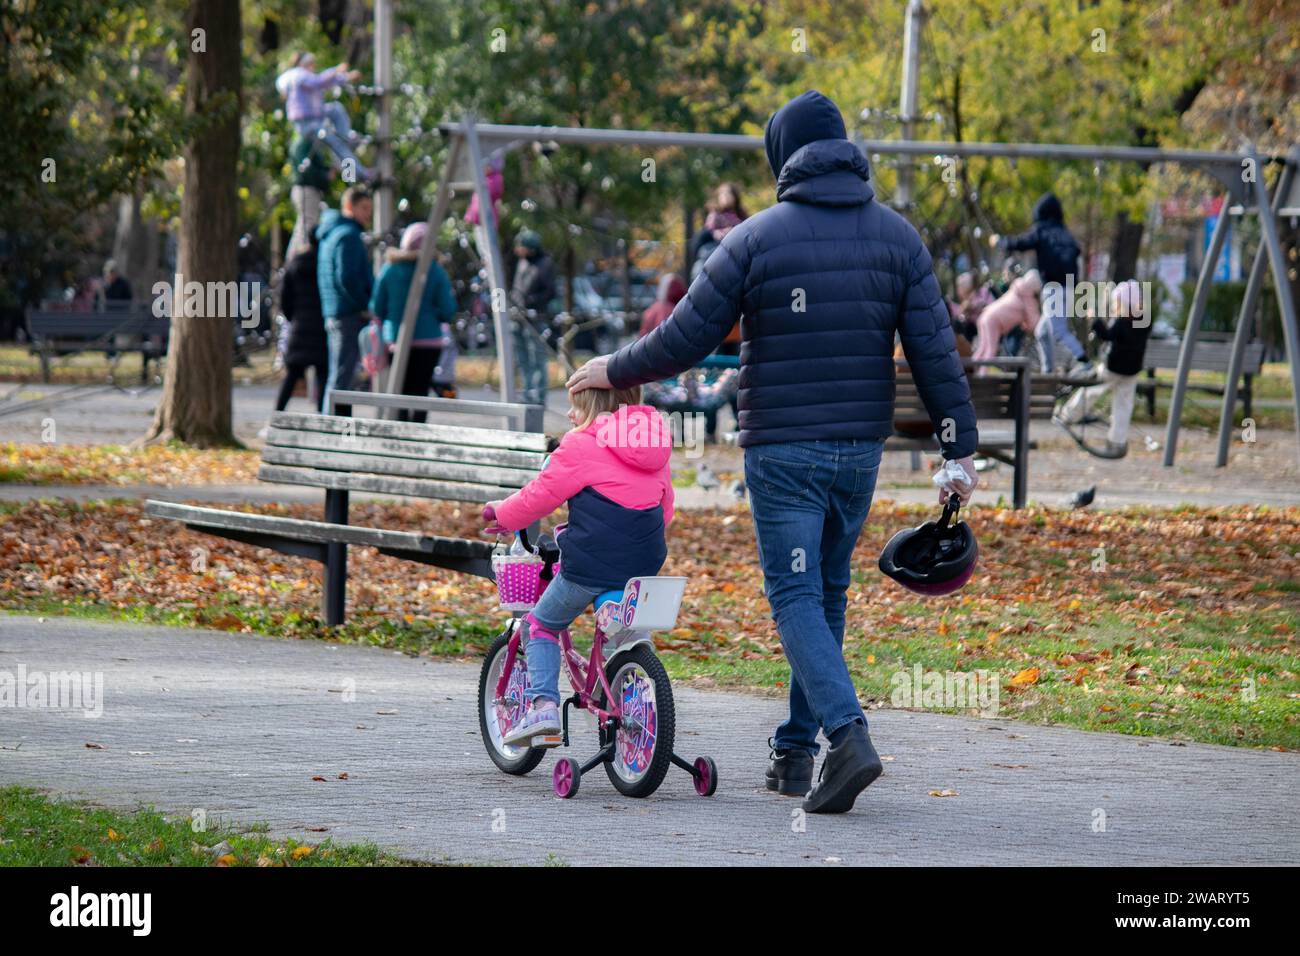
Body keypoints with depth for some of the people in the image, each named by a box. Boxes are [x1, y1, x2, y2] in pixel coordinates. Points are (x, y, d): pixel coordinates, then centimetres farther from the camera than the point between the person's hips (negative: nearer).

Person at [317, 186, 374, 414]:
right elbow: (347, 278, -22)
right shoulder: (348, 235, -12)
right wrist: (366, 305, -12)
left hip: (333, 315, 10)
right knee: (342, 377, -9)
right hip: (351, 314, -10)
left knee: (338, 376, 14)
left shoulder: (331, 233, 19)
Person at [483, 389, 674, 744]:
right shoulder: (656, 449, 15)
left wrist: (503, 512, 15)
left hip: (591, 564, -6)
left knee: (540, 625, 13)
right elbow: (665, 509, 23)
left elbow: (540, 495, -2)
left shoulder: (581, 445, -5)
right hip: (644, 564, 6)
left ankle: (543, 704, -3)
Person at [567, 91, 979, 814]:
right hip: (861, 452, 4)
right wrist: (961, 446, 3)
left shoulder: (758, 237, -6)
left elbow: (686, 339, -5)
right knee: (827, 595, 16)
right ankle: (796, 751, 21)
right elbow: (934, 349, -1)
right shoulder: (896, 235, 3)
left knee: (796, 598, -3)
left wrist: (614, 371, 12)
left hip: (782, 452, -4)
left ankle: (848, 732, -24)